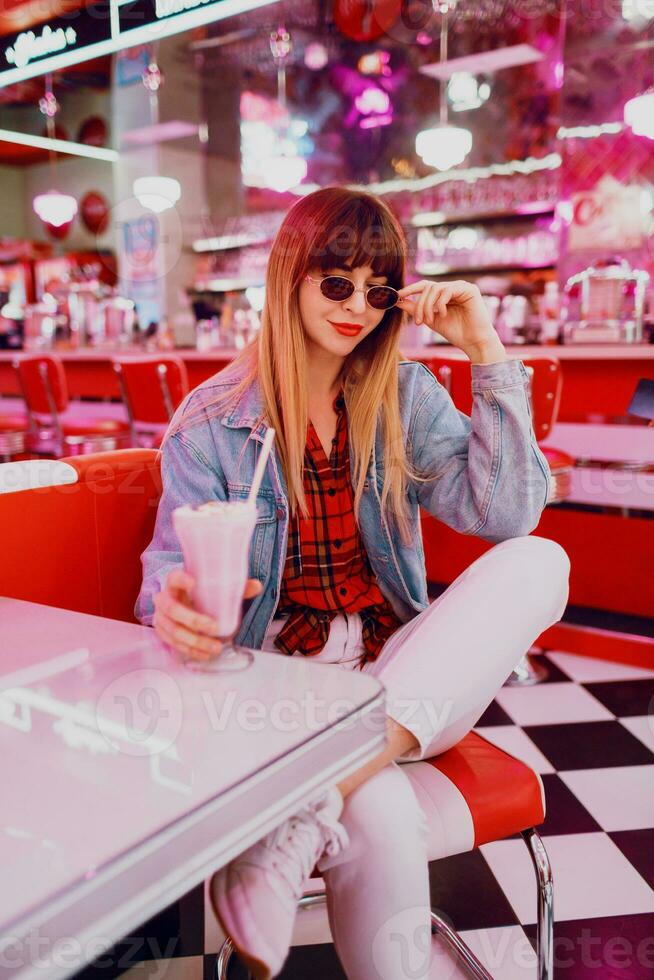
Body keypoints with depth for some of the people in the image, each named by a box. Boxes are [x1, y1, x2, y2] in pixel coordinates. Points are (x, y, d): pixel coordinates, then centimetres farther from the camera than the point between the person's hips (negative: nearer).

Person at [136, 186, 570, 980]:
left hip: (396, 669, 5)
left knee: (540, 561, -27)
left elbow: (505, 515, -6)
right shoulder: (212, 420, -3)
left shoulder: (404, 395, 5)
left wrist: (488, 355, -11)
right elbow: (172, 564, -4)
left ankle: (304, 819, -34)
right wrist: (173, 605, -30)